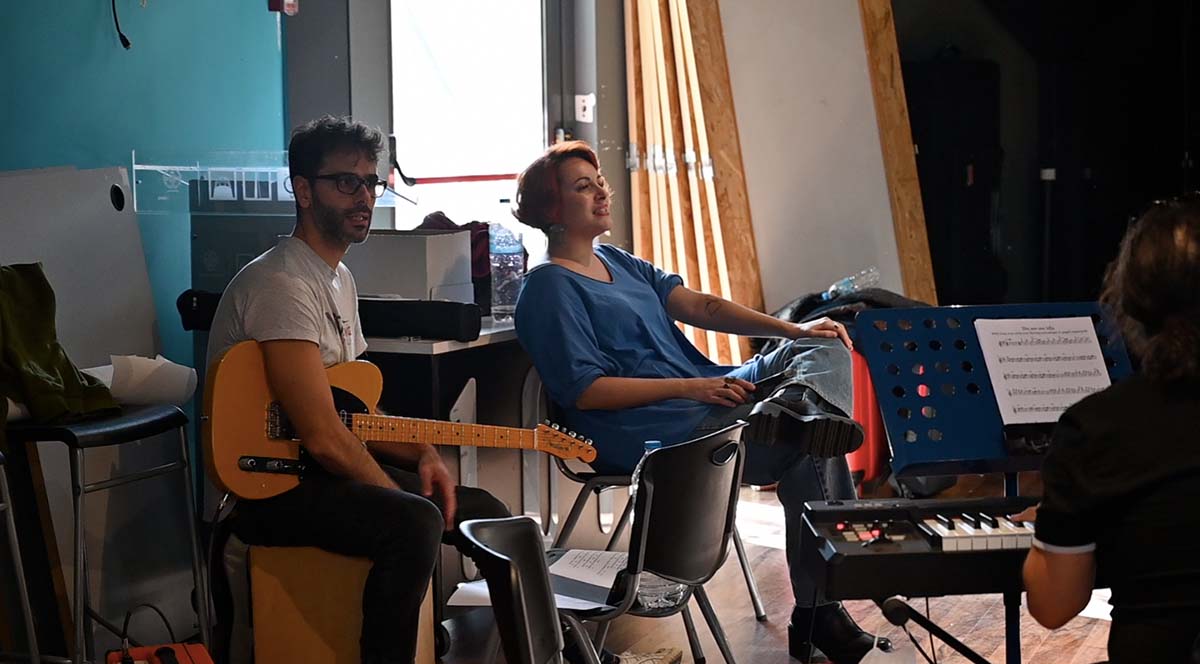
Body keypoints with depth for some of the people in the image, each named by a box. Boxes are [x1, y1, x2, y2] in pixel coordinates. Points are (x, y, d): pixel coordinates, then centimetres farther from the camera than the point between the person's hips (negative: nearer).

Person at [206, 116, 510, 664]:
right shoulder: (282, 284, -19)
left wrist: (421, 455, 3)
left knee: (486, 515, 8)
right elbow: (323, 437, -25)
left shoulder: (339, 278, 14)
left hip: (328, 470, 10)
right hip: (266, 485, -10)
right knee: (415, 523, -33)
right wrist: (402, 497, -16)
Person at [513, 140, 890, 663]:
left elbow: (699, 306, 13)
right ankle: (815, 613, -12)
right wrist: (689, 388, -20)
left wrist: (792, 330, 2)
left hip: (704, 391, 9)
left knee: (826, 350, -2)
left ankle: (796, 408, -35)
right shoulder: (549, 289, -7)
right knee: (810, 451, -19)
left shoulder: (617, 262, 21)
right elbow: (585, 391, -15)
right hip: (650, 432, -9)